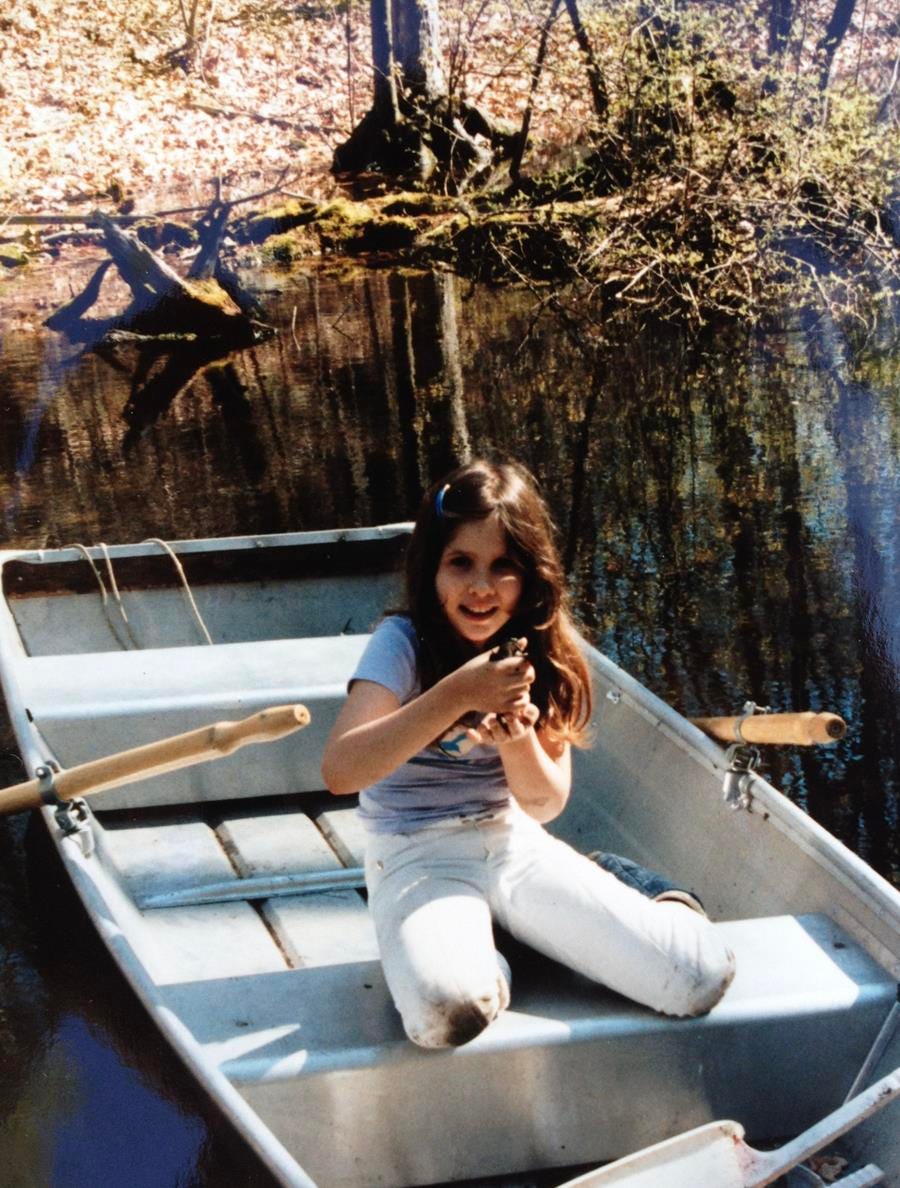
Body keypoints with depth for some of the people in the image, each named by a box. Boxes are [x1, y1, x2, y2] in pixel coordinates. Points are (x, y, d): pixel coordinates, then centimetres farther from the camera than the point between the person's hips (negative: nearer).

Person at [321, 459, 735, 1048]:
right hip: (419, 859, -3)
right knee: (450, 1009, -37)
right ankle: (485, 959, -2)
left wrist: (518, 737, -22)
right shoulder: (404, 643, -12)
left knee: (703, 977, -15)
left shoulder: (543, 651, 2)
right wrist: (458, 695, -33)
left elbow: (546, 803, 0)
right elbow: (341, 771, -26)